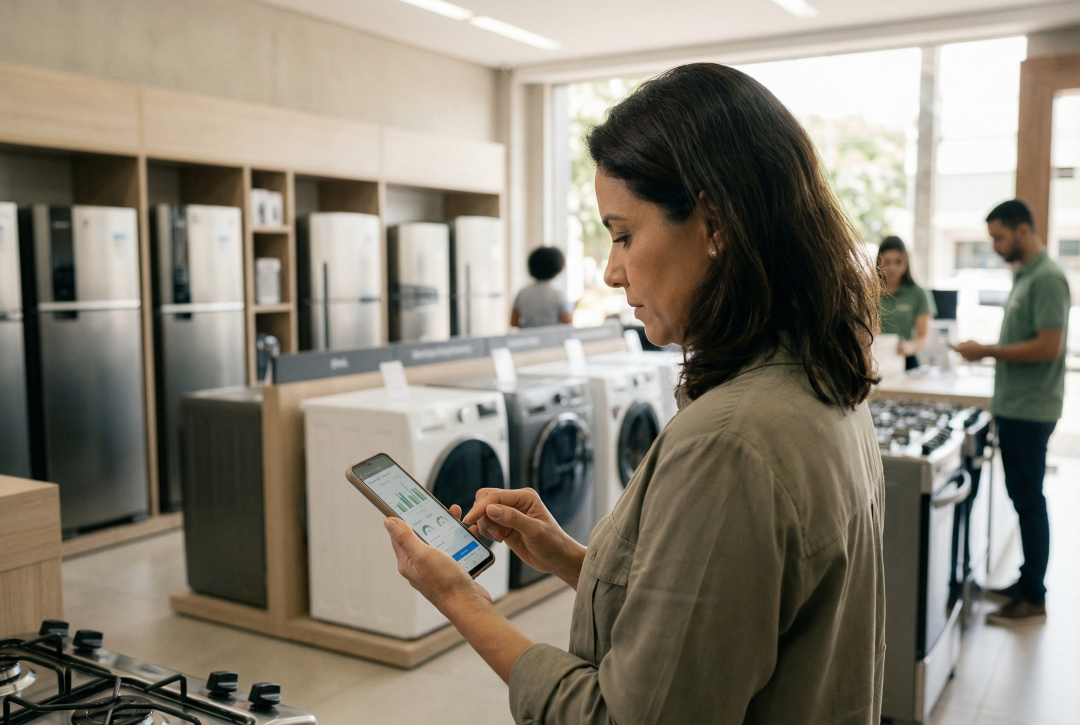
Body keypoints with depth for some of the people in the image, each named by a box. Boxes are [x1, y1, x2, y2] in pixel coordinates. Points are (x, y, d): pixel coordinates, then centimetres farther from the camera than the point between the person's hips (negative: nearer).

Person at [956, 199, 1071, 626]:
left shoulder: (1047, 279, -15)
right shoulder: (1024, 275, 14)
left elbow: (1048, 346, -22)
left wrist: (987, 351, -16)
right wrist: (988, 353, 8)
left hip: (1030, 411, -9)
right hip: (1015, 409, 9)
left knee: (1029, 501, -2)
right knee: (1023, 498, 15)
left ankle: (1034, 600, 7)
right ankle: (1028, 581, 26)